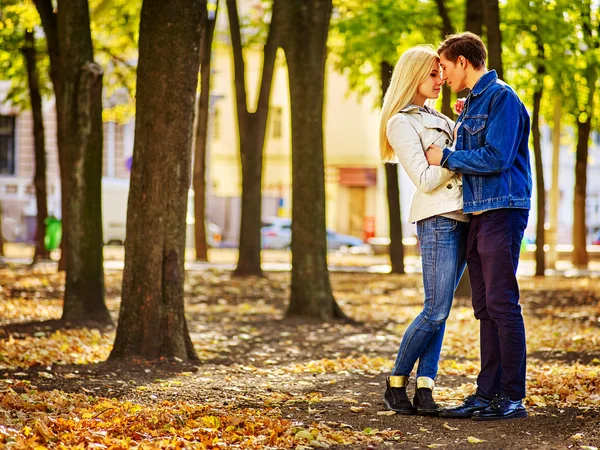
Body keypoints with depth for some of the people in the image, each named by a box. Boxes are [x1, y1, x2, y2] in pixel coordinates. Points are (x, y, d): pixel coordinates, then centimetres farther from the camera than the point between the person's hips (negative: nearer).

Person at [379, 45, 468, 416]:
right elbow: (425, 180, -13)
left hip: (461, 217, 8)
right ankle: (396, 385, 2)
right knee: (436, 311, -10)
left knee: (440, 311, 3)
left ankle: (425, 389, 2)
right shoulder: (401, 122, -5)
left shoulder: (437, 118, 21)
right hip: (437, 219, -8)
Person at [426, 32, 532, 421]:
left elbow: (496, 157, -17)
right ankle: (488, 393, 11)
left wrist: (446, 157, -9)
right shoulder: (471, 104, 19)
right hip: (477, 213, 9)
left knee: (502, 304, -9)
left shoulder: (502, 97, -9)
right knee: (486, 308, 8)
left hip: (502, 211, -9)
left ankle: (513, 398, -7)